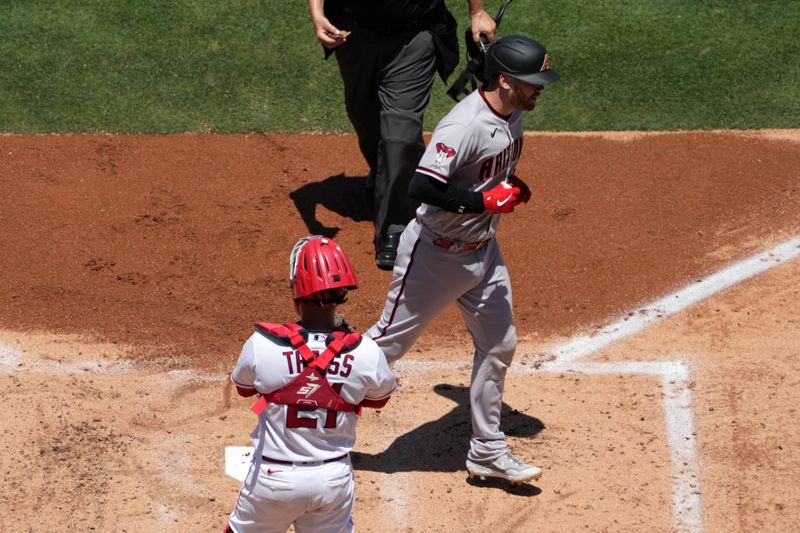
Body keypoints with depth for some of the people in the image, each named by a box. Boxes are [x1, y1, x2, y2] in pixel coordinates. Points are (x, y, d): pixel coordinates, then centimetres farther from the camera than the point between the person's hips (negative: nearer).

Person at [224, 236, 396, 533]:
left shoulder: (261, 345, -19)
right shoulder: (366, 354, -17)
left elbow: (243, 386, 4)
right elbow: (380, 397, 7)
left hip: (274, 478, -1)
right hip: (334, 479, 1)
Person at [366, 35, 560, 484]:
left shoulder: (513, 114, 0)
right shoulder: (465, 127, -29)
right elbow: (423, 188, -34)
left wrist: (512, 188, -1)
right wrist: (487, 200, -29)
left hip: (484, 251, 9)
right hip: (436, 256, -9)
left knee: (499, 346, 14)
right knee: (389, 342, 1)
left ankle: (488, 452, 27)